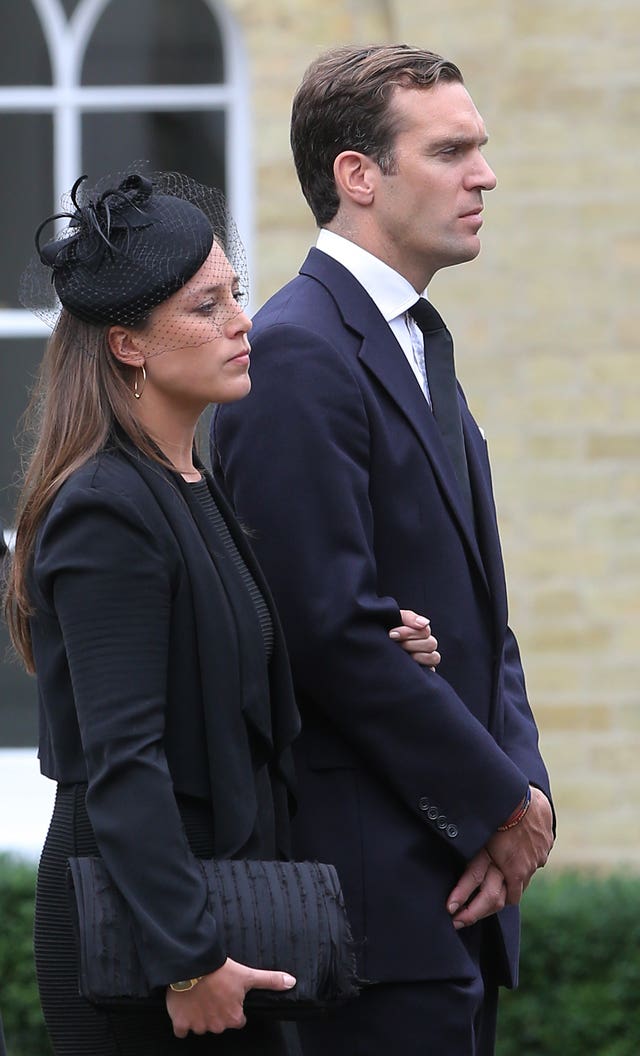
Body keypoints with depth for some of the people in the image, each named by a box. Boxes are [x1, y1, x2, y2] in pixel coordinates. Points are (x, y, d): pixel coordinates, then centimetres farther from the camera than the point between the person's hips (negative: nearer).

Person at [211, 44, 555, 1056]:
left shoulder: (419, 348, 19)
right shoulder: (300, 354, -13)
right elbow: (332, 623, -20)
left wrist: (523, 785, 1)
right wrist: (499, 801, -13)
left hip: (460, 872, 9)